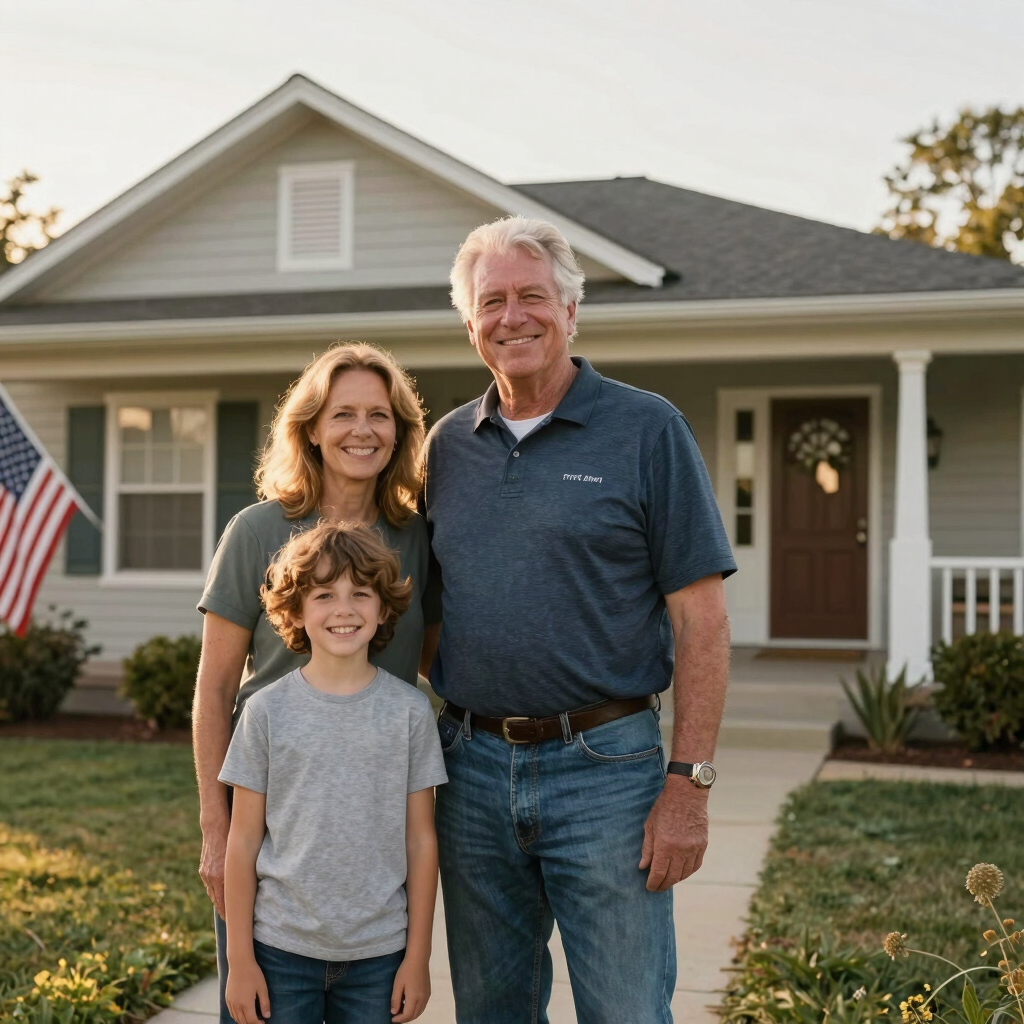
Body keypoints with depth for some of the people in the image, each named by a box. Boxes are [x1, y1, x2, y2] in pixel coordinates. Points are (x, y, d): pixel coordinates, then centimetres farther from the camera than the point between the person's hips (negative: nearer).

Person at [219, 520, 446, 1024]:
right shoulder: (269, 710, -3)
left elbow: (420, 840, 1)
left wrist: (419, 956, 1)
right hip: (282, 949, 0)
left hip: (378, 953, 0)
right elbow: (243, 841, 0)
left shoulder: (410, 711, -2)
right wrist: (239, 958, 0)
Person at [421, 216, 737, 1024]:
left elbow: (701, 621, -7)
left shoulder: (647, 430, -4)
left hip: (605, 767, -4)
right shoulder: (448, 445, 9)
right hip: (471, 767, 4)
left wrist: (689, 785, -12)